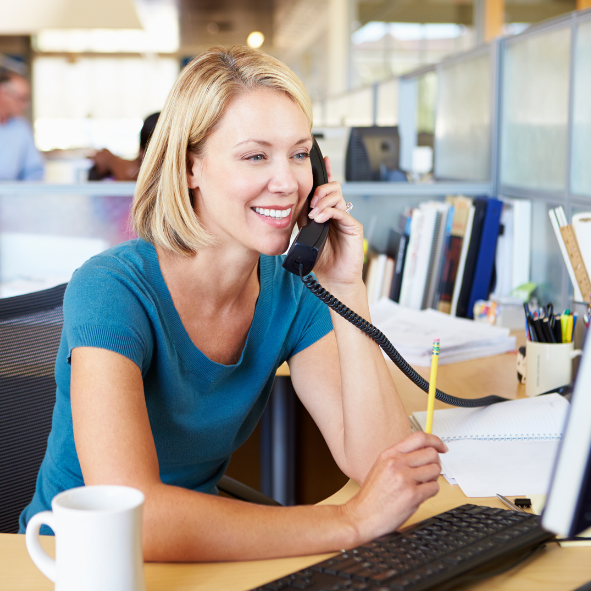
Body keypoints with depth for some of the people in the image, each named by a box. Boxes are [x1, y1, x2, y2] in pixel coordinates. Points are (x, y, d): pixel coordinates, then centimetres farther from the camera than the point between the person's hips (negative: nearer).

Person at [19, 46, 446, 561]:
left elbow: (379, 460, -11)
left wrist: (346, 289, -18)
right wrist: (353, 521, -30)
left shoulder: (289, 292, -4)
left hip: (202, 556, 4)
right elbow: (131, 516, -33)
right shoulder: (111, 291, -21)